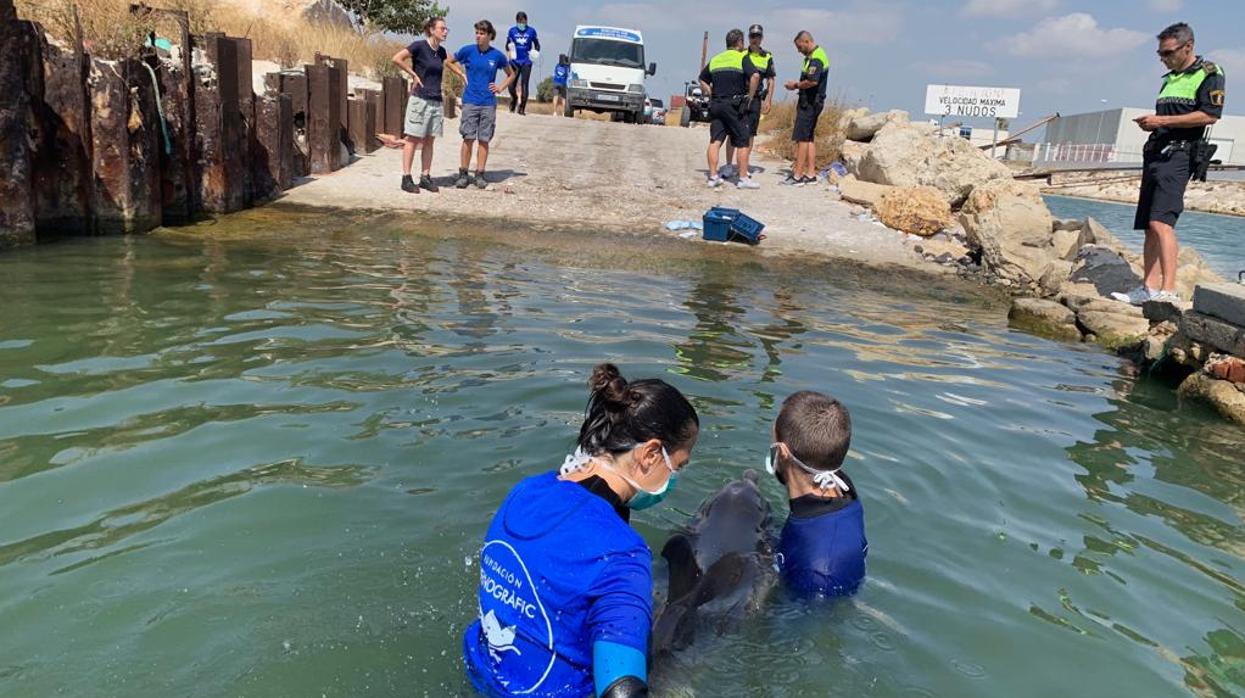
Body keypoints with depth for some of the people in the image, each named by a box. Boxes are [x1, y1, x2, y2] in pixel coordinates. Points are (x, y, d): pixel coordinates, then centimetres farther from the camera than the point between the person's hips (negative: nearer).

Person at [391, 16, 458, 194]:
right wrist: (413, 75, -10)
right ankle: (406, 178, 0)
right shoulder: (419, 45, -8)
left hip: (436, 101, 6)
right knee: (413, 139, -3)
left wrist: (462, 75, 21)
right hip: (420, 99, -6)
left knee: (429, 140, 8)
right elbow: (397, 58, -15)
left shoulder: (441, 51, 11)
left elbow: (449, 63, 34)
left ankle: (425, 177, 14)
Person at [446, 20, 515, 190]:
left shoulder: (497, 55, 1)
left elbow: (511, 74, 16)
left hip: (488, 103, 1)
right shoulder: (468, 51, 0)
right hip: (470, 101, -1)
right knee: (468, 138, -3)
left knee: (484, 140, 3)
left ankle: (479, 175, 10)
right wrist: (462, 75, 5)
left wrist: (501, 87, 4)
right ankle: (463, 174, 5)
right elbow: (449, 62, 15)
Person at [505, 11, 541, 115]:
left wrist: (536, 52, -8)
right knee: (511, 85, -2)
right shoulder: (512, 30, 4)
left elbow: (537, 44, 11)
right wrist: (509, 52, -11)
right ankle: (514, 99, 31)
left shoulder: (531, 31, 2)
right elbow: (507, 45, 10)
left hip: (526, 62, -1)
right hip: (514, 61, 1)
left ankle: (522, 108, 1)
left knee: (524, 85, -6)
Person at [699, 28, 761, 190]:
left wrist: (712, 95, 17)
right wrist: (750, 97, -9)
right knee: (742, 142, 2)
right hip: (735, 105, -5)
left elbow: (702, 81, 22)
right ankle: (743, 178, 2)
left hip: (716, 104, 5)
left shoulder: (715, 59, 15)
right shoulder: (742, 57, -3)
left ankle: (713, 176, 0)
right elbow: (755, 76, -17)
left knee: (715, 141, 4)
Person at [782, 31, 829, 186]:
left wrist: (796, 85, -13)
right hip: (811, 102, 11)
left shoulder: (815, 58, -16)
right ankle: (810, 174, 13)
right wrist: (798, 84, 10)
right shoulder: (816, 55, 17)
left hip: (809, 102, -11)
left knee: (802, 138, -10)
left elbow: (812, 81, -28)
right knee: (809, 138, 11)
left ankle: (797, 176, -10)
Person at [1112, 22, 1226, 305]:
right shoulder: (1170, 79, 24)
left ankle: (1168, 290, -25)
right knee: (1149, 226, 4)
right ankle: (1149, 288, 6)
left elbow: (1210, 115, -13)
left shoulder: (1208, 74, -1)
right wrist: (1150, 123, 10)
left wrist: (1163, 120, -14)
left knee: (1161, 221, -22)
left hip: (1178, 154, -9)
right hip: (1155, 152, 9)